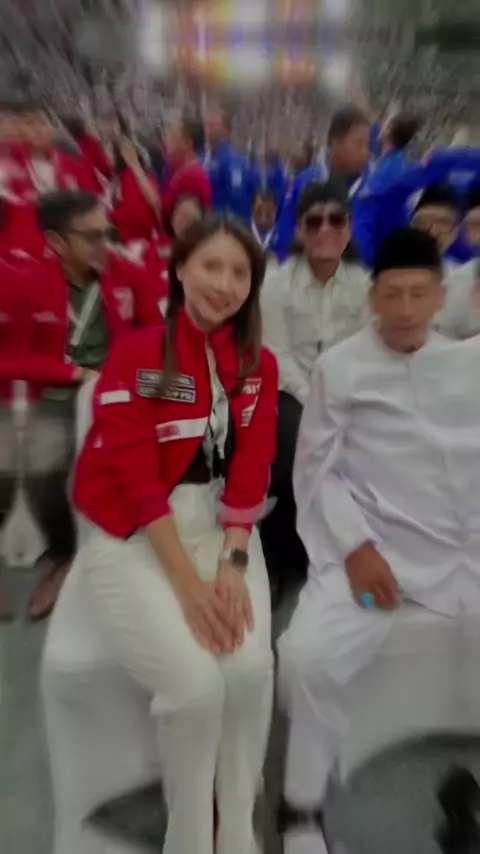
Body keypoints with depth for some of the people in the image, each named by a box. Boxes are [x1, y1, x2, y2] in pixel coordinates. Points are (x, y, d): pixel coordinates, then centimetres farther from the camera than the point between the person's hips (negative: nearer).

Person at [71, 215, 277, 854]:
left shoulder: (260, 365, 5)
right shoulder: (133, 357, -8)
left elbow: (250, 474, -1)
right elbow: (137, 481, -13)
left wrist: (233, 564, -12)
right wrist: (189, 584, -17)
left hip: (222, 527, 4)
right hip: (132, 536, -3)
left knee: (252, 666, -17)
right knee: (195, 683, -18)